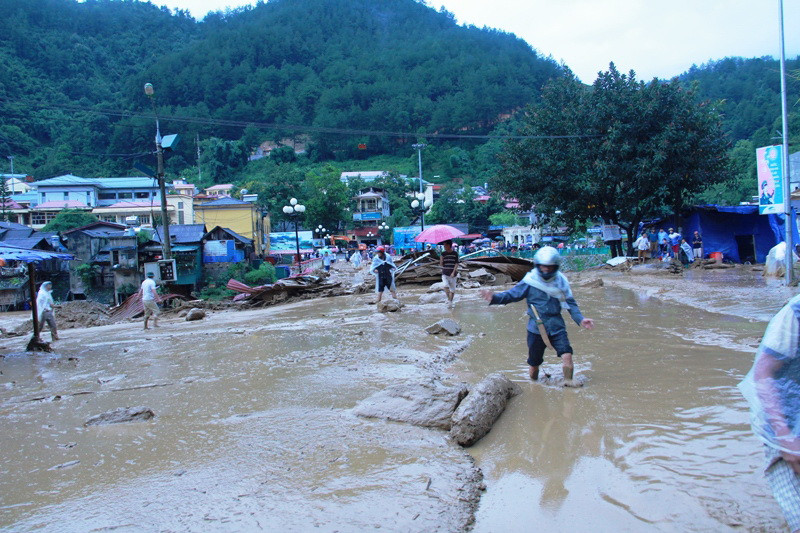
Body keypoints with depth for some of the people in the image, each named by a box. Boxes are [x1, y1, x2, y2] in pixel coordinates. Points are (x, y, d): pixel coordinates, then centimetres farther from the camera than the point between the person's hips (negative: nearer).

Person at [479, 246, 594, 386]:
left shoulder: (561, 281, 2)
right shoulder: (530, 281, -6)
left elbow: (570, 303, 8)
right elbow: (512, 294, -5)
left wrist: (580, 319, -5)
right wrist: (495, 298, -21)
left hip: (556, 326, 1)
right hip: (536, 327, -1)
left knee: (566, 354, -19)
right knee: (533, 363, 9)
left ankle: (568, 382, -2)